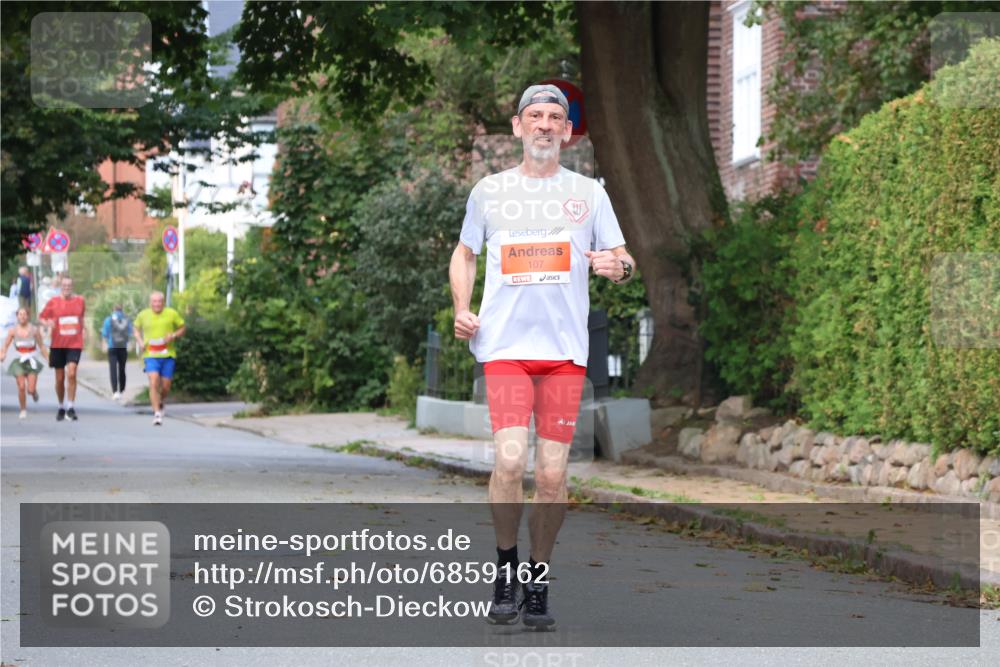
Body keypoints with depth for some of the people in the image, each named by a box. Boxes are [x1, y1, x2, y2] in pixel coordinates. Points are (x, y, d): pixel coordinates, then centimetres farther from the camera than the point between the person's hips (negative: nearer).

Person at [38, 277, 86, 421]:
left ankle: (70, 407, -12)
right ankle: (61, 407, 25)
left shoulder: (80, 301, 5)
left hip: (74, 344, 0)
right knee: (60, 378, 7)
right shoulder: (53, 302, -1)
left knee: (71, 374, -17)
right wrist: (48, 323, -17)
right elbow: (41, 318, 4)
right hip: (58, 345, 0)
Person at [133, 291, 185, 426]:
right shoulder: (143, 315, 4)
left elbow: (183, 328, 11)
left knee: (165, 386, 2)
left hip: (168, 355, 1)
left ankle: (161, 402, 35)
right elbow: (137, 329, 21)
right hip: (151, 355, -1)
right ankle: (157, 413, -14)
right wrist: (140, 342, 2)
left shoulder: (172, 314, 1)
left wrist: (174, 336, -9)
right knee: (154, 382, -18)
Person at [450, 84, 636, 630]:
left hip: (565, 350, 1)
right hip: (505, 345, -1)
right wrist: (462, 309, 5)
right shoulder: (489, 191, 11)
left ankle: (538, 582, 12)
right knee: (509, 459, -17)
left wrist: (618, 266, -12)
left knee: (552, 475, -3)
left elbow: (622, 259, 13)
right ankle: (506, 569, 2)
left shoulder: (588, 193, 10)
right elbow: (464, 254, 22)